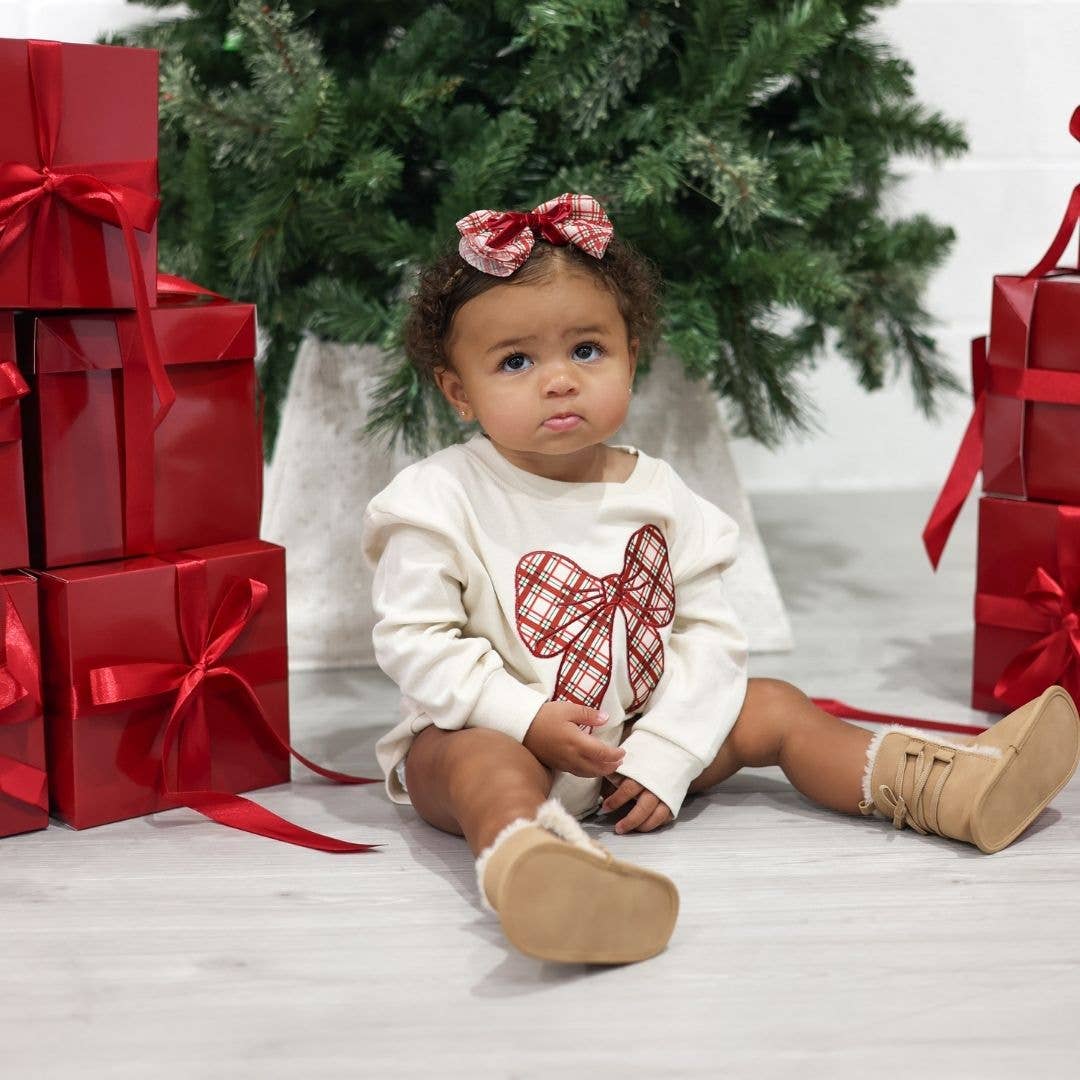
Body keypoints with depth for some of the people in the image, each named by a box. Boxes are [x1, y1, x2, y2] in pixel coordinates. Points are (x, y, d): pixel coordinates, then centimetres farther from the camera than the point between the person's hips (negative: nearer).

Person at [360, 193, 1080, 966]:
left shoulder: (657, 492, 1)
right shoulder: (443, 499, -11)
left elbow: (709, 632, -2)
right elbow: (415, 640, -13)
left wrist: (663, 755, -13)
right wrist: (526, 718, -22)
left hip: (640, 734, 5)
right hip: (498, 733, -5)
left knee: (770, 707, -2)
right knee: (484, 763, -37)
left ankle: (956, 789, -7)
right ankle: (533, 864, -70)